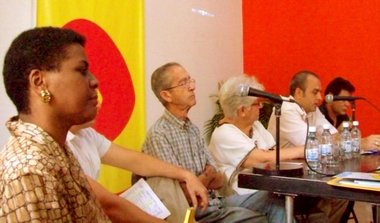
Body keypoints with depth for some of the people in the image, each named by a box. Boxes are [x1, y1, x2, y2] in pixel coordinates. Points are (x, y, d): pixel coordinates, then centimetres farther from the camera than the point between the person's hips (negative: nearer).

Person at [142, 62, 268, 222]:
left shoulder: (192, 128, 10)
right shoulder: (158, 135, -16)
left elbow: (219, 181, 9)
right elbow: (183, 194, -20)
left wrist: (205, 180, -13)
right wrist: (208, 176, -4)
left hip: (214, 201, 8)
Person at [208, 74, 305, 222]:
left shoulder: (256, 125, 11)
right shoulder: (224, 134, -16)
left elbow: (275, 154, 4)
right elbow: (266, 159, -22)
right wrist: (302, 151, -14)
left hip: (264, 191, 7)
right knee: (279, 204, -31)